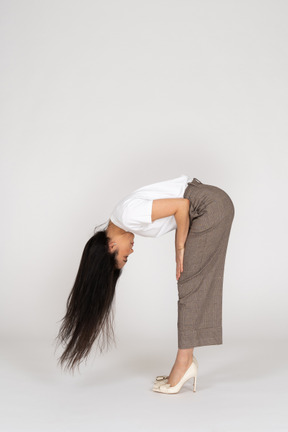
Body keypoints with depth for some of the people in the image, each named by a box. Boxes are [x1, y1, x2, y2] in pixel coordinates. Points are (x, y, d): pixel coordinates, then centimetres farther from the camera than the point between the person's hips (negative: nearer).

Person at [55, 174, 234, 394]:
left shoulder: (128, 216, -17)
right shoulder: (124, 218, 10)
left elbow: (182, 205, -20)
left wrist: (180, 249, -9)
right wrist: (181, 251, 5)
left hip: (211, 206, -9)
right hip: (208, 208, 9)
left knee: (190, 285, -5)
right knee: (197, 287, 9)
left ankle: (184, 361, 0)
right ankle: (187, 359, 14)